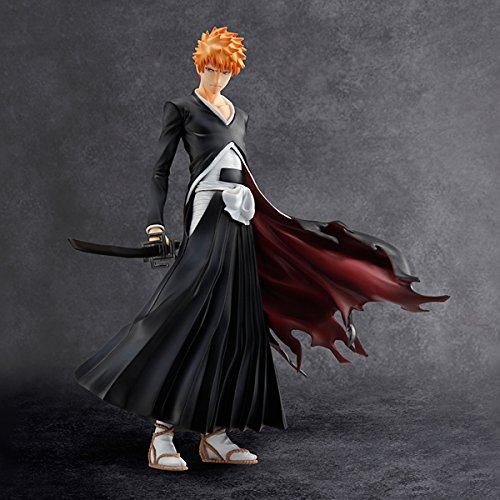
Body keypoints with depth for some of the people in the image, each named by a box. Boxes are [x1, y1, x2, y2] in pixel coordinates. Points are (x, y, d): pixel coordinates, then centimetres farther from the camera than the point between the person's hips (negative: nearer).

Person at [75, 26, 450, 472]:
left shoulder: (239, 115, 22)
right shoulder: (180, 108, 6)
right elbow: (161, 169, 0)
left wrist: (264, 219, 25)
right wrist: (156, 221, -11)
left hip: (240, 221, 7)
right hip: (208, 214, -7)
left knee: (236, 325, 2)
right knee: (193, 316, -18)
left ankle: (215, 434, 6)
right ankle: (162, 432, -15)